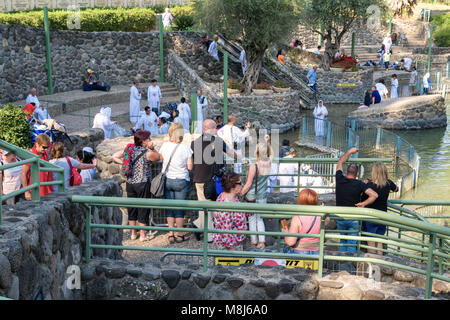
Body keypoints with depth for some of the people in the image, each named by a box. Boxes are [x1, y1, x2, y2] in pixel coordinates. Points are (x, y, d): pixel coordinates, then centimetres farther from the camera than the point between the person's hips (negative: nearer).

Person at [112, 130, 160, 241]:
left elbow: (114, 157, 3)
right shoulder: (148, 153, -13)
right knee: (143, 208, 6)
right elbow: (158, 157, 5)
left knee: (132, 207, 15)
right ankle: (143, 235, 13)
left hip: (130, 183, 5)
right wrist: (152, 148, -8)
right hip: (143, 183, -5)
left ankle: (133, 233, 24)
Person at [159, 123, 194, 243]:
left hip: (167, 180, 3)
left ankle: (171, 234, 12)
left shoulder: (165, 146, -4)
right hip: (181, 181, -3)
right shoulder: (185, 148, -13)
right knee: (180, 208, 7)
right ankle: (179, 235, 14)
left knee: (169, 208, 11)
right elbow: (190, 167, -9)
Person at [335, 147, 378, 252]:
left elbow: (340, 163, 14)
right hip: (354, 219, -3)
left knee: (342, 241, 20)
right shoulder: (359, 184, -11)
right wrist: (363, 204, -10)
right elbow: (374, 195, -21)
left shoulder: (340, 180, -4)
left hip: (340, 218, 3)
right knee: (352, 244, 4)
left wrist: (349, 152, 24)